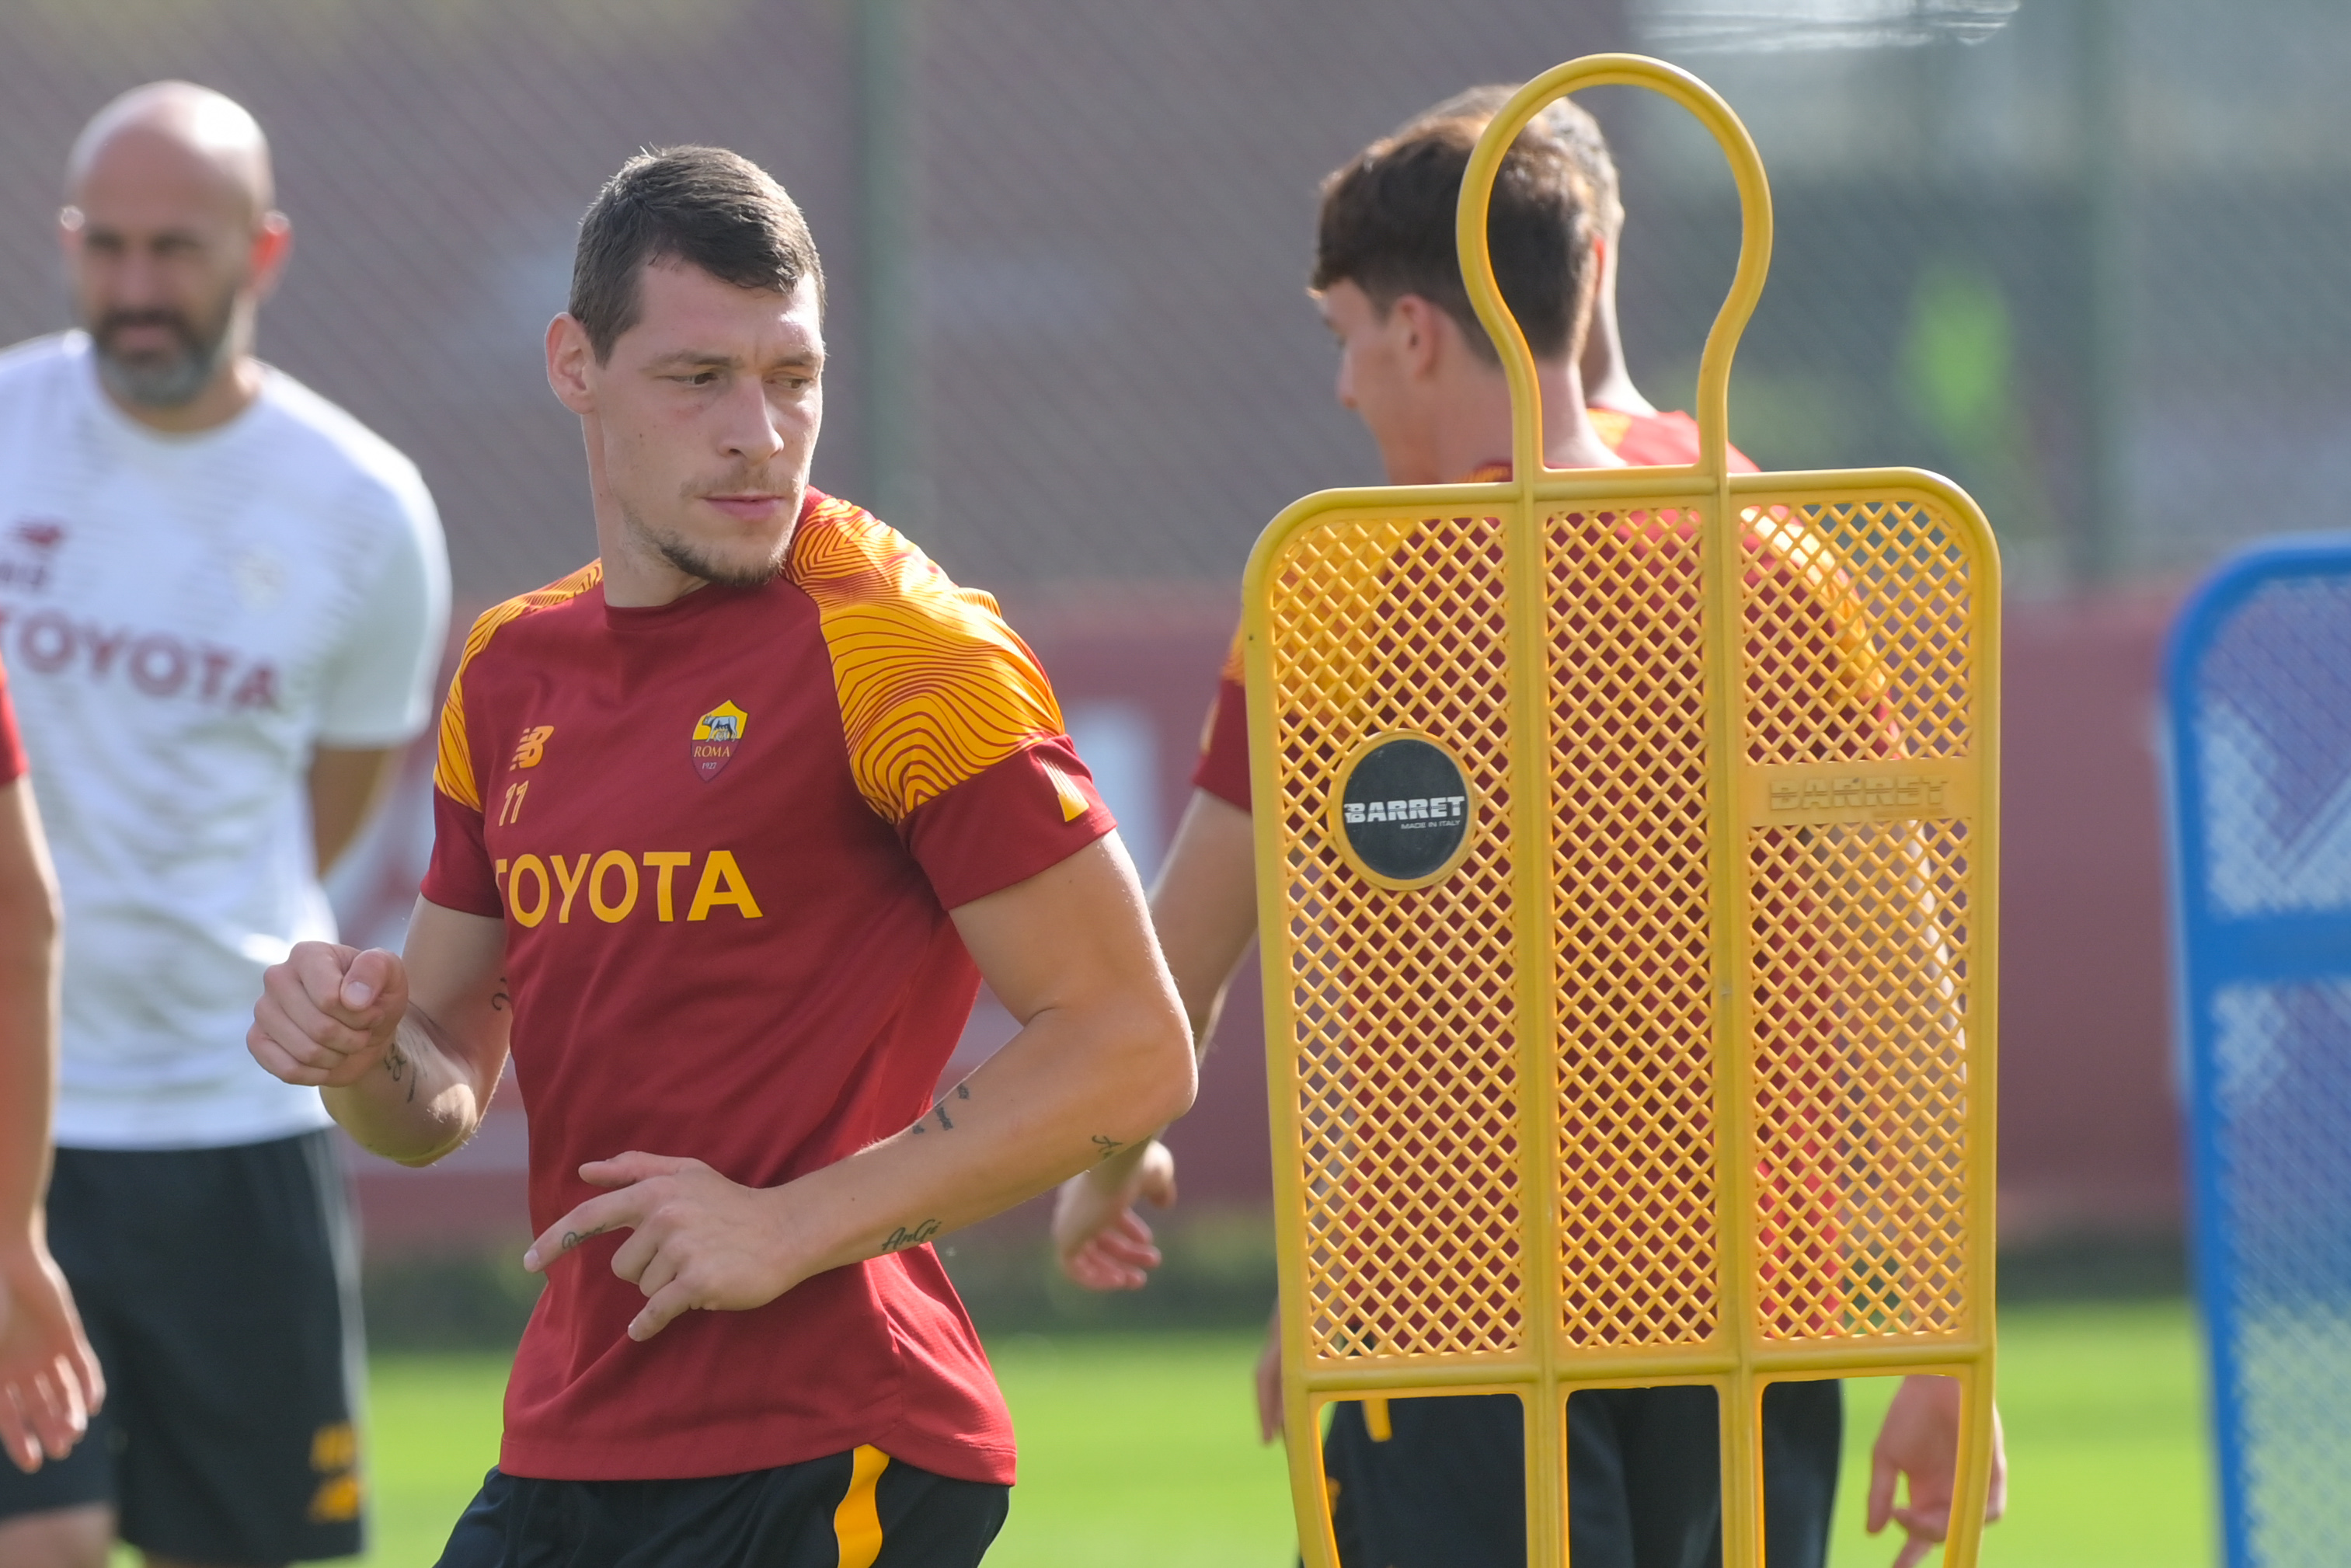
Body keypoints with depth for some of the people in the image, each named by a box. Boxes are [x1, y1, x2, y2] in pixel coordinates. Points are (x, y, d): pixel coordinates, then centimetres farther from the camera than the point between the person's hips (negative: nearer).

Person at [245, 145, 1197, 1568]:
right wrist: (358, 1048, -4)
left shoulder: (899, 647, -9)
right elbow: (439, 1104, 20)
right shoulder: (514, 672, 13)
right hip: (566, 1445, 7)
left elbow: (1132, 1050, -12)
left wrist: (794, 1224, -16)